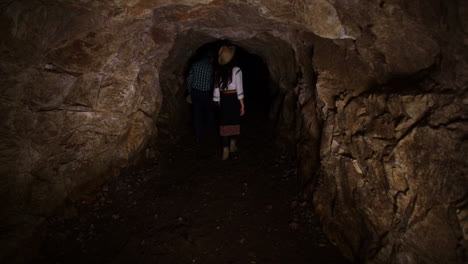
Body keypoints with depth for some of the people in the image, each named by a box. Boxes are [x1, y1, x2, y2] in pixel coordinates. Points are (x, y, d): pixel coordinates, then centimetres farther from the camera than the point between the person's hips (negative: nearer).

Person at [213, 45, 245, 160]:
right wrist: (242, 105, -8)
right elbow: (239, 89, -12)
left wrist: (219, 103, 15)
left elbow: (216, 89, 5)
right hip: (234, 99, -2)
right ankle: (232, 145, 30)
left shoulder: (218, 71, 3)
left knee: (224, 123, 4)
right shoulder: (236, 70, -9)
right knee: (234, 122, 16)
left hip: (223, 100, 3)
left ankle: (225, 151, 1)